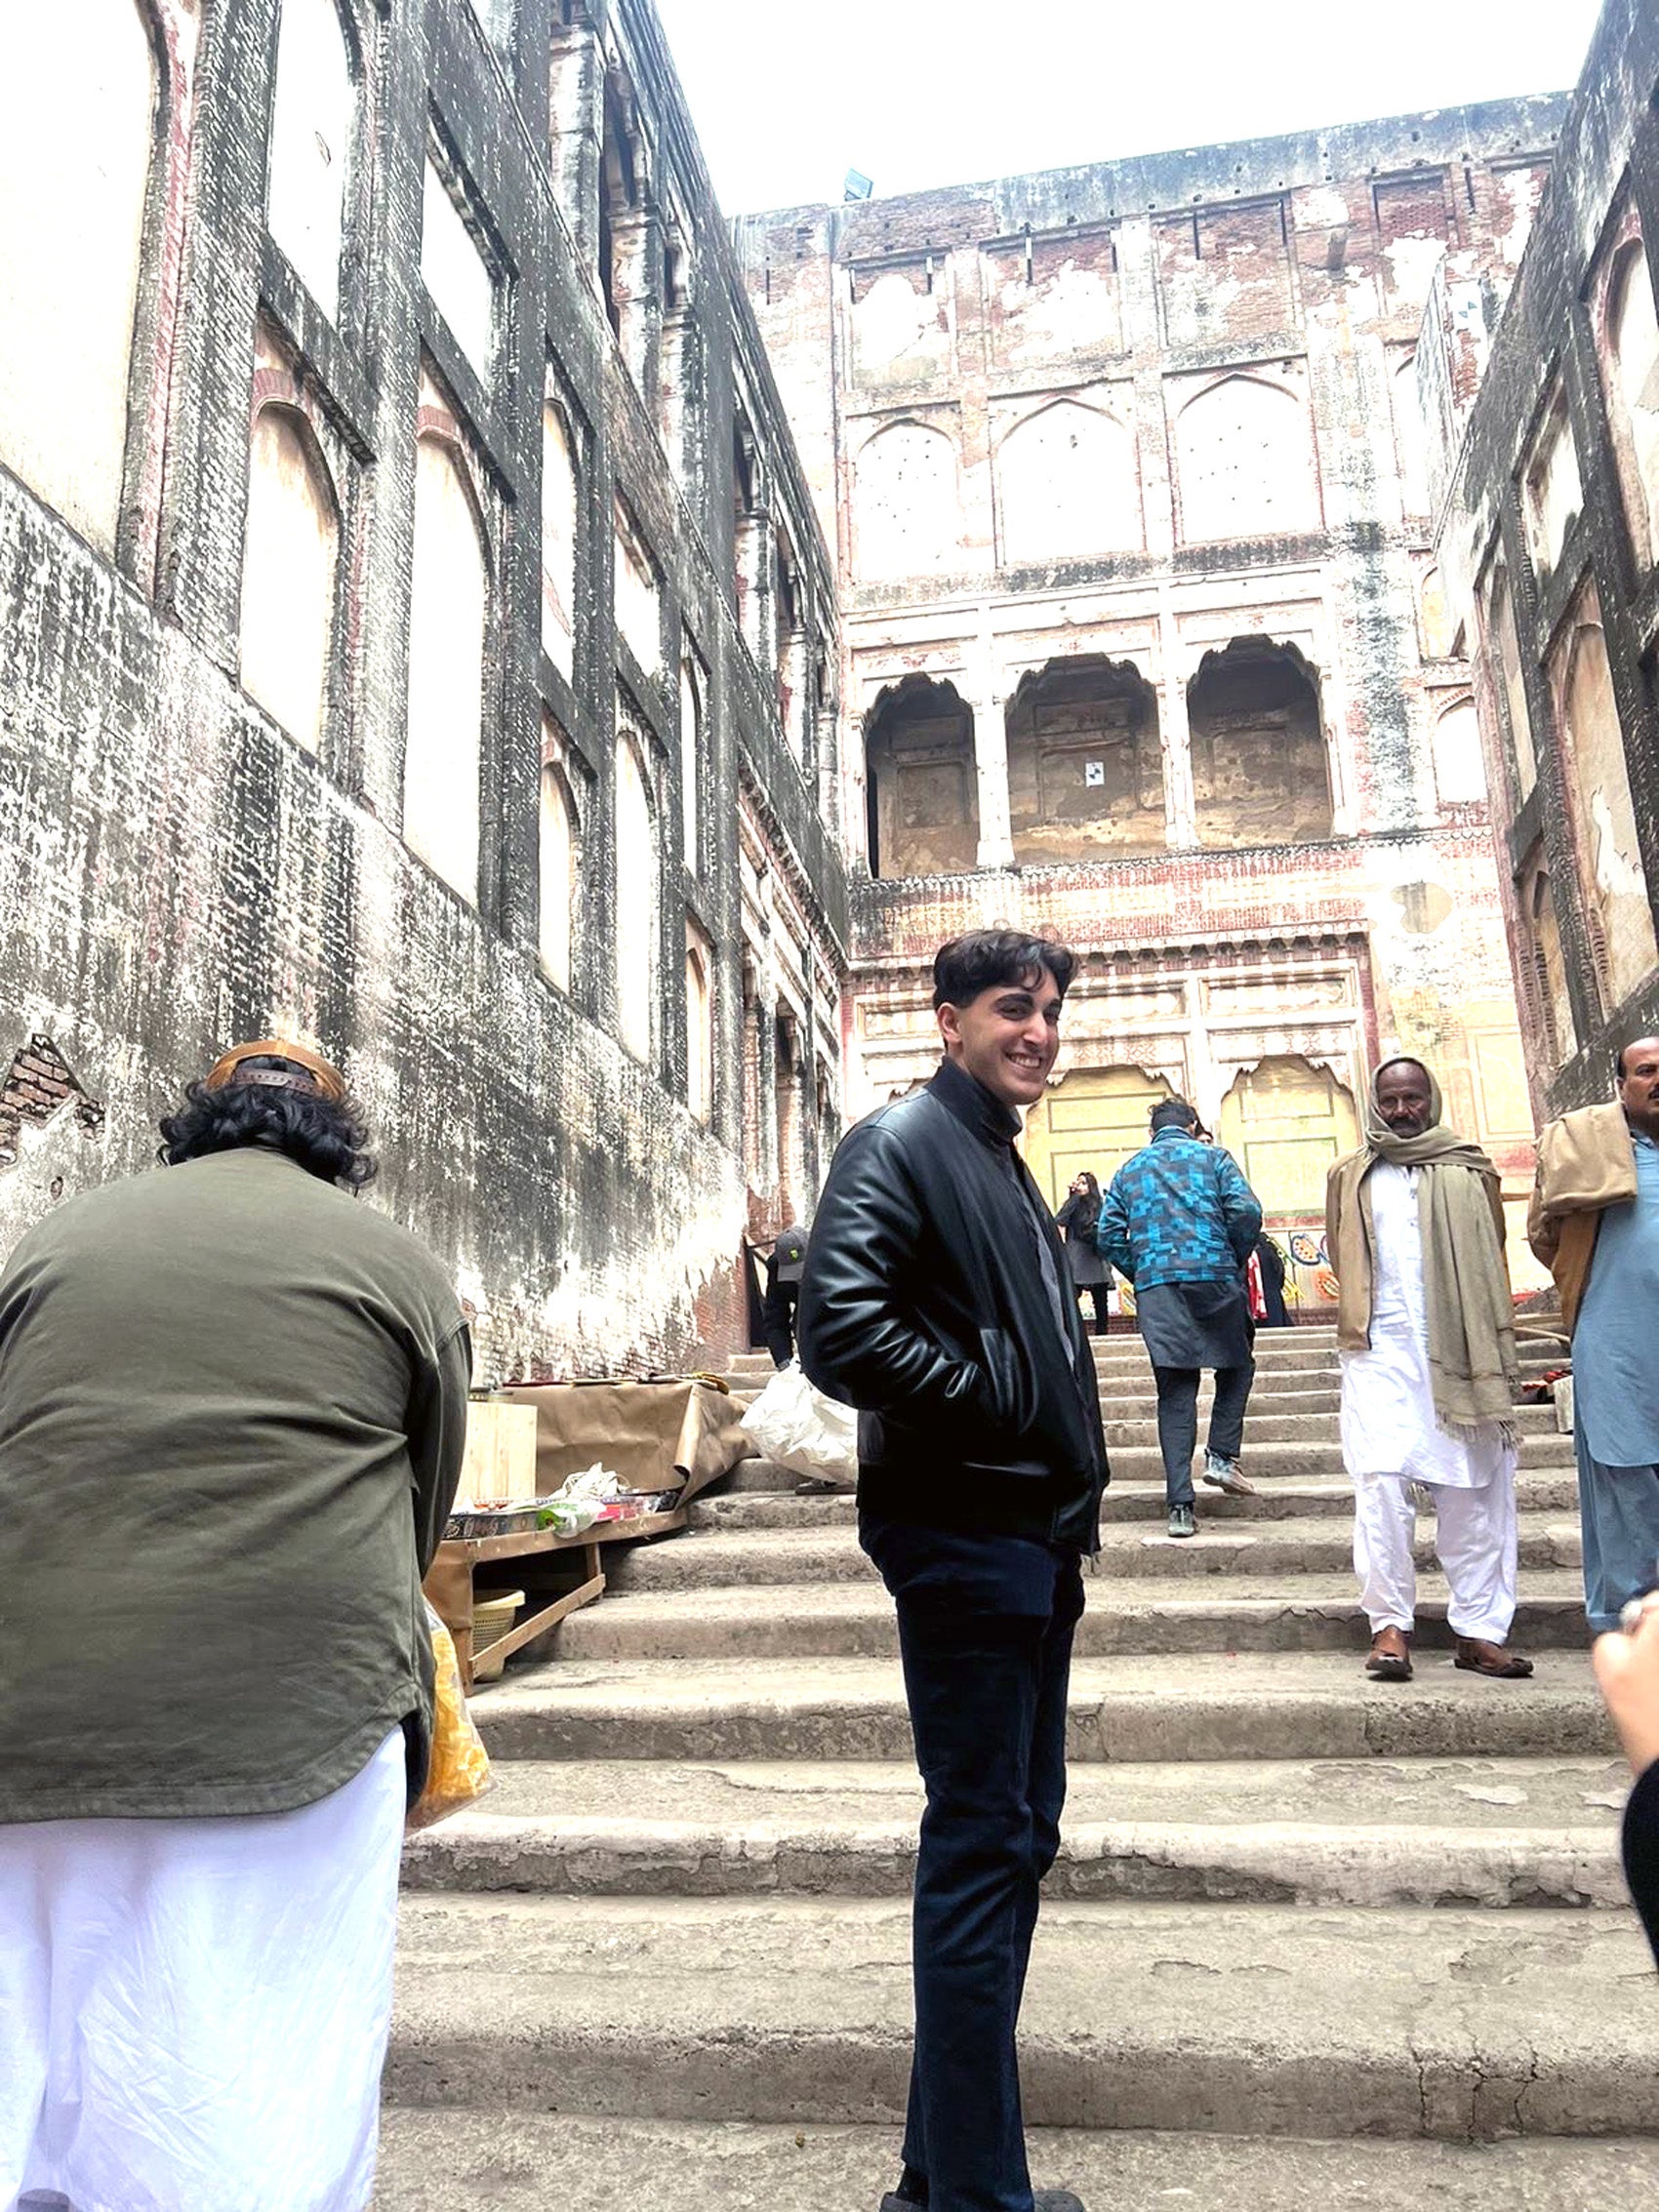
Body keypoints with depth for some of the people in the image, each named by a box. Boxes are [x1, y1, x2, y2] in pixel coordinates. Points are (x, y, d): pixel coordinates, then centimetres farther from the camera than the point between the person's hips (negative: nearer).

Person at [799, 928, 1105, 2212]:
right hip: (961, 1540, -10)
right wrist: (999, 1403, -16)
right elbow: (840, 1336, -25)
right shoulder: (900, 1146, -12)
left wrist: (1071, 1494, 12)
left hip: (1036, 1544, 10)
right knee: (981, 1848, 0)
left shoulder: (1006, 1165, 17)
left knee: (1014, 1842, 16)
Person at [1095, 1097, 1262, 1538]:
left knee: (1174, 1392, 2)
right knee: (1236, 1366, 20)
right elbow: (1246, 1212, -4)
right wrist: (1235, 1262, 9)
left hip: (1155, 1286, 2)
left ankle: (1180, 1505, -2)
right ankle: (1222, 1455, 4)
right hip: (1213, 1276, -2)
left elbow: (1108, 1236, 8)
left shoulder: (1128, 1170, 18)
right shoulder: (1213, 1157, 10)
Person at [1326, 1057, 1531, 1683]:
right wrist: (1365, 1318, 6)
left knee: (1473, 1491, 1)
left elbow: (1491, 1262, 13)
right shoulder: (1350, 1176, 14)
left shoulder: (1469, 1171, 12)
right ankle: (1389, 1626, -6)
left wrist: (1488, 1349, 6)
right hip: (1381, 1351, 0)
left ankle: (1479, 1630, 8)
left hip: (1460, 1353, 1)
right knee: (1382, 1482, -10)